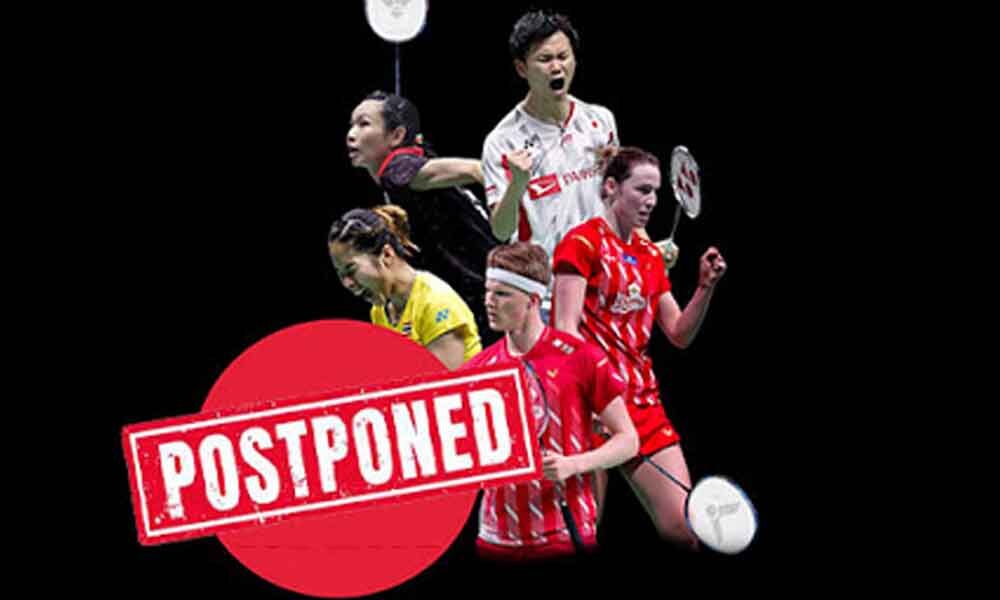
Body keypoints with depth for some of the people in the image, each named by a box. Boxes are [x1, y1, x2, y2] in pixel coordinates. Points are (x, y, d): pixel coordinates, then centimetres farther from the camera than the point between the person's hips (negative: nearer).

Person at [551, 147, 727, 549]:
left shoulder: (650, 256, 17)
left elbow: (679, 335, 19)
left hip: (643, 402, 7)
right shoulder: (582, 243, -3)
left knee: (685, 528, -2)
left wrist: (705, 288, 3)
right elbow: (565, 329, -10)